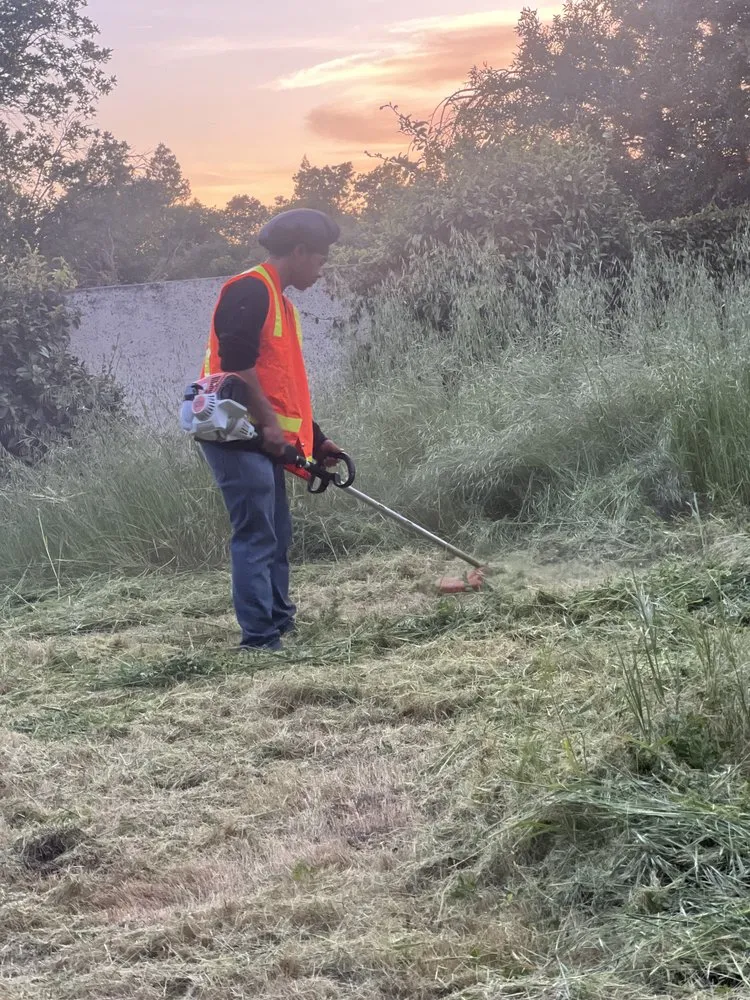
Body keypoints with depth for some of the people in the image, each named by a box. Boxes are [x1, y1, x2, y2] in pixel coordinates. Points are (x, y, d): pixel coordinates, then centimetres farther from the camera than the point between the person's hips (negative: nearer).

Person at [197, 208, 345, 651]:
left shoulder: (281, 303, 21)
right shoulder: (250, 290, -12)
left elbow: (287, 383, 24)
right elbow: (237, 363, -21)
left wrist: (316, 439, 20)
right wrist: (268, 423, -18)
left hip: (264, 439, 10)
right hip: (238, 435, -10)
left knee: (277, 535, 15)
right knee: (256, 538, -10)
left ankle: (280, 623, 24)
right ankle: (260, 639, -8)